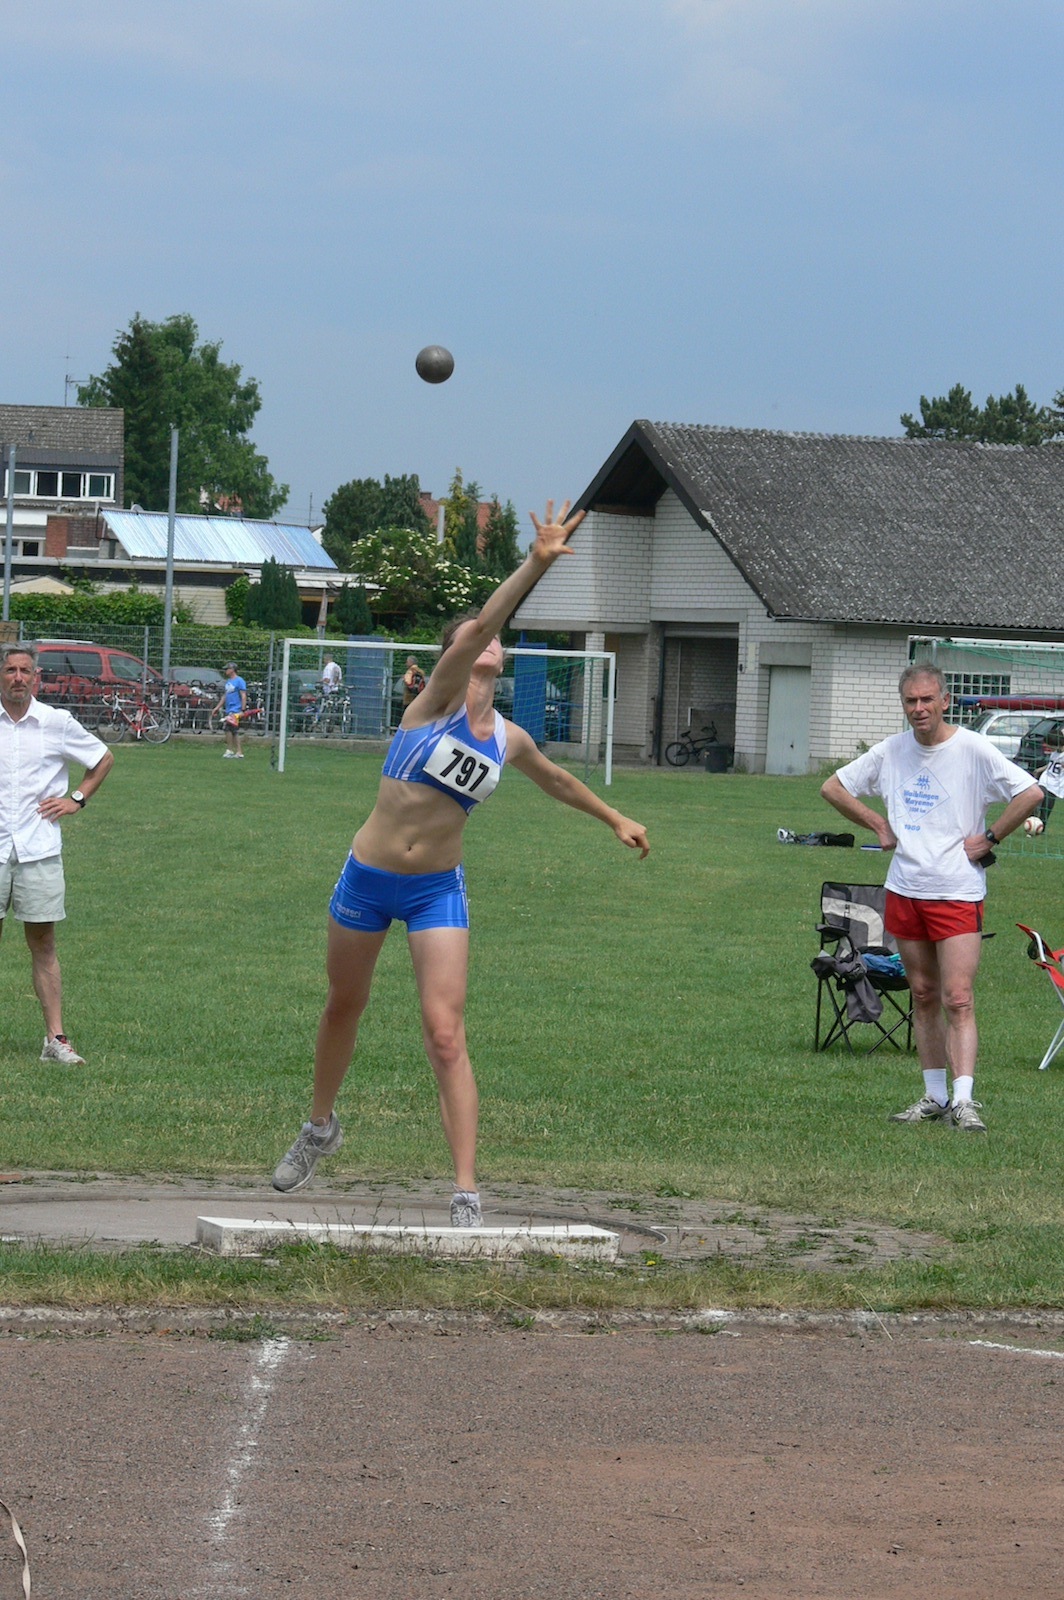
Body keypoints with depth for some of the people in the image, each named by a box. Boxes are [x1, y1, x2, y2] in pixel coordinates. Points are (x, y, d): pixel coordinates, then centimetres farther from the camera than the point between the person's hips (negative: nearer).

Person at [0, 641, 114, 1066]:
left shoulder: (57, 723, 4)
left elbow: (103, 759, 19)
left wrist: (77, 800, 9)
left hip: (40, 852, 0)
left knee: (43, 945, 2)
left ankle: (55, 1038, 2)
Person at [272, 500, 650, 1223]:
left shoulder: (508, 740, 4)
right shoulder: (438, 698, -8)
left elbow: (555, 779, 28)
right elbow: (481, 625, -25)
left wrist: (615, 818, 37)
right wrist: (537, 563, -34)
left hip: (438, 890, 1)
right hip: (368, 879, -1)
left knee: (446, 1034, -11)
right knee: (344, 1006, 18)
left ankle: (467, 1192, -14)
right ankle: (321, 1127, 44)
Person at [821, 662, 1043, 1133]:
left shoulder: (973, 749, -8)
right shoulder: (891, 752, 6)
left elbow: (1030, 794, -12)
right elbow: (833, 787, 18)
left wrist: (989, 838, -9)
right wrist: (879, 826, 9)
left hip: (957, 894, -5)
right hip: (904, 890, 5)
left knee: (958, 1000, -12)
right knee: (923, 997, 10)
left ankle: (964, 1099, -18)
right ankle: (935, 1096, 17)